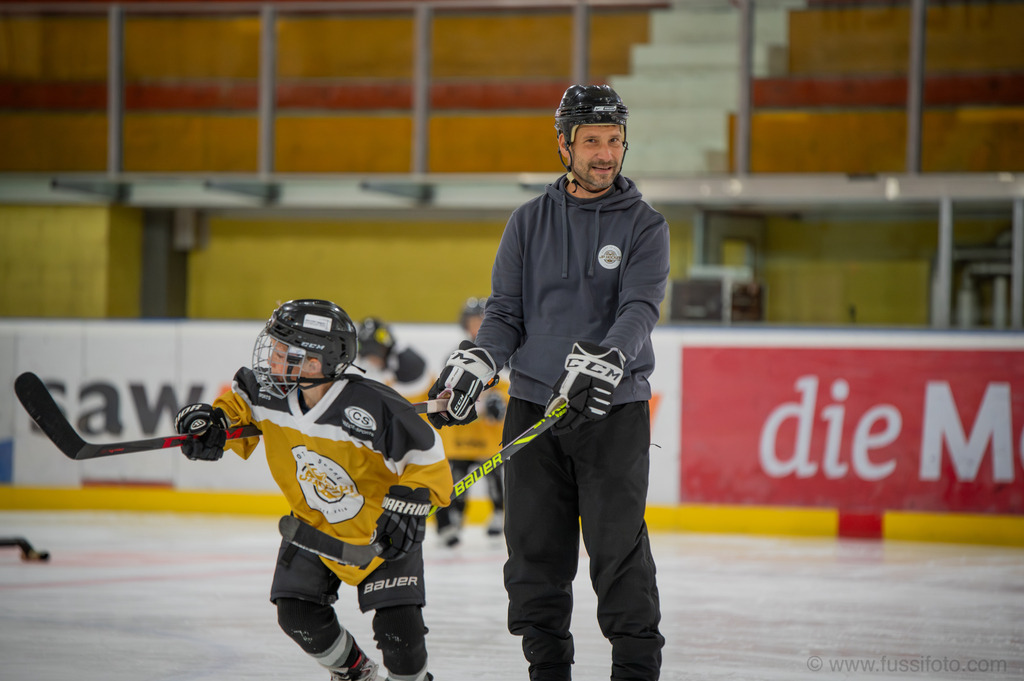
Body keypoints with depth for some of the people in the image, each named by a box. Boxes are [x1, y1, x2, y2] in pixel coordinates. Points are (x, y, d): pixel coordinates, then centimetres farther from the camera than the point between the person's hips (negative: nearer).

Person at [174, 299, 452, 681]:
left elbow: (427, 456, -22)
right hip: (313, 522, 5)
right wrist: (215, 421, -14)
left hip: (382, 531, -5)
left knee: (397, 626, -13)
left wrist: (407, 504, -31)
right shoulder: (269, 393, -17)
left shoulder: (374, 408, -32)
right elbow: (240, 400, 6)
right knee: (298, 613, -6)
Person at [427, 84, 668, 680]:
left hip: (613, 410, -3)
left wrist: (606, 361, -30)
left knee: (619, 551, -8)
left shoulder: (644, 225, 2)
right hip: (533, 407, 3)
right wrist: (477, 362, -7)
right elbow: (506, 312, 12)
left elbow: (640, 308, -12)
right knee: (535, 550, 4)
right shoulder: (529, 223, 11)